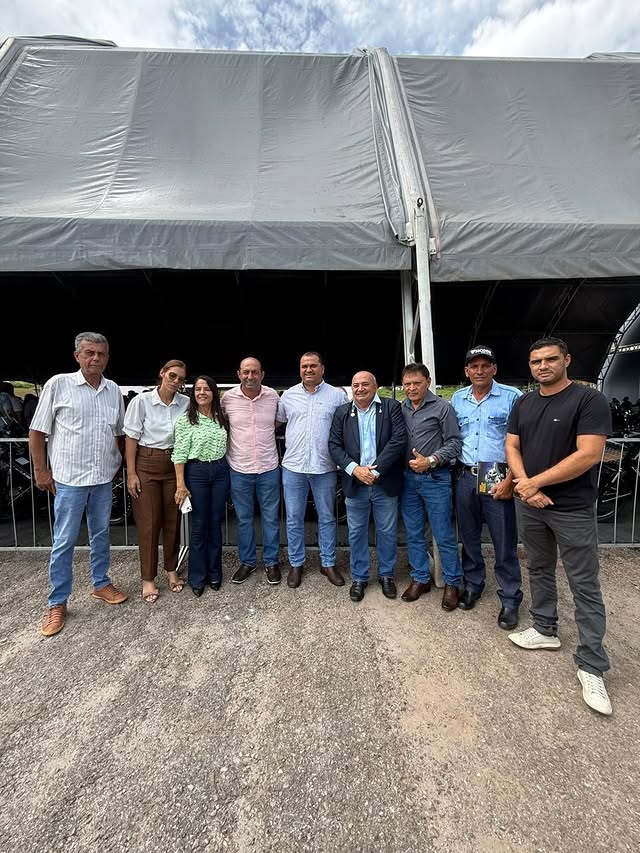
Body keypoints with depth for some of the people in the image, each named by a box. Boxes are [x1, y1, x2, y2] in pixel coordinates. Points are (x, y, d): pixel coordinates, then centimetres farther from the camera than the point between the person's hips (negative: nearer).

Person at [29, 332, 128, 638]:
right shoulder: (58, 384, -7)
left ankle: (101, 584, 34)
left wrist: (120, 462, 12)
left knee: (101, 535, 17)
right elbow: (37, 431, -4)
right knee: (64, 542, 6)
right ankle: (57, 603, 21)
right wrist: (41, 470, -6)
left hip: (103, 478, 4)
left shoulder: (114, 390, 5)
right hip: (69, 478, -4)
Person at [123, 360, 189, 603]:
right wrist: (131, 473, -7)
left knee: (172, 519, 10)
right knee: (148, 523, 4)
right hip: (146, 464, -2)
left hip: (174, 465, 3)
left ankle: (171, 570, 29)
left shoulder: (186, 403, -1)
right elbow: (131, 437, -4)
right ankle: (148, 579, 19)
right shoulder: (142, 401, -8)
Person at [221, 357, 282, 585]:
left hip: (268, 468, 0)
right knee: (243, 519, 14)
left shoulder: (273, 396, -4)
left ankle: (271, 562, 29)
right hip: (239, 469, 0)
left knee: (271, 518, 11)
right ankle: (247, 562, 33)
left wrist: (265, 432, 2)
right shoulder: (228, 398, -6)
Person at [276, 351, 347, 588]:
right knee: (294, 519, 10)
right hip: (293, 467, 2)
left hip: (325, 469, -1)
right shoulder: (288, 395, 6)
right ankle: (295, 564, 28)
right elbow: (277, 421, 18)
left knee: (327, 518, 12)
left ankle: (328, 563, 29)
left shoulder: (337, 395, 0)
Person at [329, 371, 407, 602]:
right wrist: (355, 469, -14)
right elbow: (334, 445, 0)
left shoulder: (392, 407, -2)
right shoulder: (342, 412, 5)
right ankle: (359, 577, 31)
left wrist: (376, 470, -16)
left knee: (387, 532, 13)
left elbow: (399, 440, -11)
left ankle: (386, 575, 34)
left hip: (385, 483, -1)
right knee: (356, 533, 13)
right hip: (355, 483, 2)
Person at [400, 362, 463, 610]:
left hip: (435, 478, -4)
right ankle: (420, 579, 30)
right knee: (413, 534, 13)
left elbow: (453, 443, -6)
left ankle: (452, 583, 22)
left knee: (444, 535, 4)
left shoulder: (442, 407, -4)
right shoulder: (400, 409, 8)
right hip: (407, 478, 5)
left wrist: (431, 461, -18)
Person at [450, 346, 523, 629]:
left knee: (504, 543, 4)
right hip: (465, 478, 4)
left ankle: (510, 599, 20)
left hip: (498, 479, -4)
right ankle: (472, 585, 33)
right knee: (468, 537, 15)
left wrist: (509, 480, -13)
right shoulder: (457, 399, 9)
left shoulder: (512, 396, -5)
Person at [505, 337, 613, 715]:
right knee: (540, 571, 18)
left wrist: (535, 482, -17)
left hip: (573, 510, -5)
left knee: (585, 587, 4)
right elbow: (512, 447, 5)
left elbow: (589, 455, -20)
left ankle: (591, 667, 17)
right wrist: (525, 485, -12)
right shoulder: (523, 403, 7)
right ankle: (545, 630, 37)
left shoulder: (589, 399, -12)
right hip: (530, 505, 6)